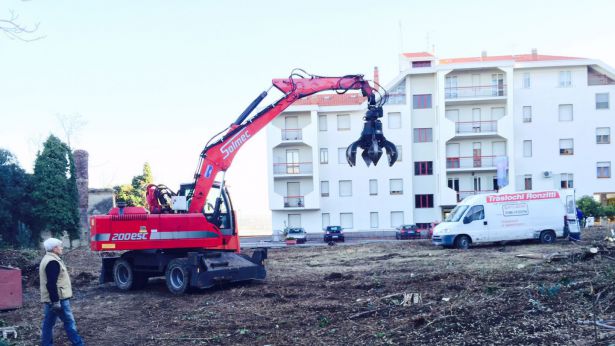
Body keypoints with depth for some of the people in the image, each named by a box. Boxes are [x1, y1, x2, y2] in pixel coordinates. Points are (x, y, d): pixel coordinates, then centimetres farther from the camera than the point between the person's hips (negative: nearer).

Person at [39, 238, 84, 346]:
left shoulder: (47, 259, 15)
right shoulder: (52, 262, -20)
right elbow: (51, 284, -25)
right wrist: (56, 301, -24)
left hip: (50, 299, 10)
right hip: (58, 299, -10)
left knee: (48, 322, 11)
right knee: (69, 321, -2)